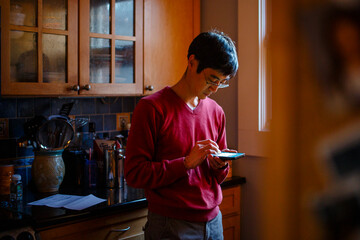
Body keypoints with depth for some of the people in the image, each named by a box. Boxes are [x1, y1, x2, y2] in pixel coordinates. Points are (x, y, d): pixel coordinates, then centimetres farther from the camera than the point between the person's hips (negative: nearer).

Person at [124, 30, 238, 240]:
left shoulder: (216, 112, 7)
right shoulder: (152, 108, -11)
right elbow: (134, 174, -14)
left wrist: (220, 165, -7)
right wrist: (186, 163, -21)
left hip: (213, 222, 6)